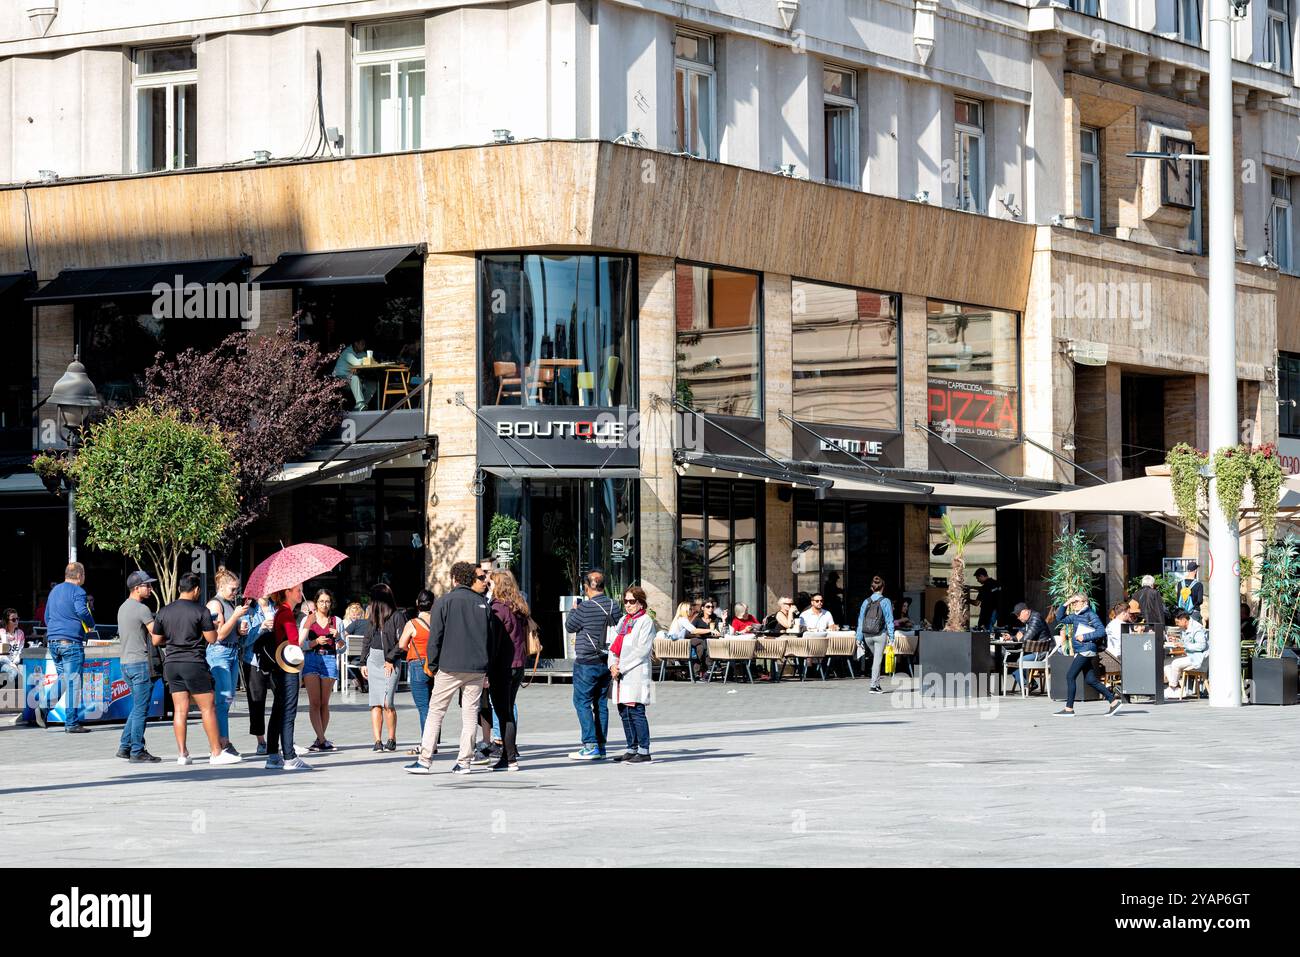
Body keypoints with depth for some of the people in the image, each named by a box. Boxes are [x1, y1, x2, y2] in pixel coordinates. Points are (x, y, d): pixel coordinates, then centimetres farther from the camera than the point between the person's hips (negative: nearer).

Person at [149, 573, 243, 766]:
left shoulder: (164, 612, 6)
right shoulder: (200, 611, -9)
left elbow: (155, 640, 10)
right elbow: (212, 638, -7)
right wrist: (215, 625, 12)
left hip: (172, 664, 5)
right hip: (194, 663, -5)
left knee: (180, 710, 7)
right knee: (208, 708, 1)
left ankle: (182, 753, 5)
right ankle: (216, 752, 2)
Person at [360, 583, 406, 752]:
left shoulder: (397, 616, -5)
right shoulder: (374, 617, 15)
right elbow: (368, 639, 21)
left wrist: (391, 659, -11)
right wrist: (363, 662, 15)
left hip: (390, 663, -6)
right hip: (373, 660, 6)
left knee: (387, 703, -11)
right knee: (375, 703, 1)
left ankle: (392, 739, 2)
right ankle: (377, 741, 1)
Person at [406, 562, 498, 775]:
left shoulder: (444, 602, -3)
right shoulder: (482, 603, 7)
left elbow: (435, 636, -5)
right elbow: (493, 637, 10)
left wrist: (433, 664, 3)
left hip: (449, 667, -3)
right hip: (477, 668, 3)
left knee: (435, 712, 2)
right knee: (470, 713, 7)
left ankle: (425, 760, -3)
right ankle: (464, 762, 4)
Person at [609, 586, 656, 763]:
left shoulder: (646, 621, -4)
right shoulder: (623, 620, 18)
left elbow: (642, 650, -12)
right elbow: (614, 645, 16)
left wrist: (621, 667, -13)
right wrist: (613, 665, -3)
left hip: (637, 673, -8)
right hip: (619, 674, 8)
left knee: (636, 712, -11)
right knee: (624, 712, 8)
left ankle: (644, 751, -9)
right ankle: (632, 749, 15)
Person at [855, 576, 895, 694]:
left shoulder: (866, 602, 3)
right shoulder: (885, 602, -6)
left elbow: (861, 621, 5)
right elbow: (889, 621, -7)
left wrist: (859, 638, 8)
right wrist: (891, 637, -4)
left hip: (867, 636, 4)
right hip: (880, 635, -4)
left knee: (875, 658, 19)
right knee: (878, 660, 1)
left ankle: (877, 685, 21)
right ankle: (873, 686, -3)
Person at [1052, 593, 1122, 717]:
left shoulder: (1090, 615, -9)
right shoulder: (1075, 616, 15)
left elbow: (1101, 631, -15)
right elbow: (1060, 619, 19)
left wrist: (1085, 637, -16)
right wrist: (1065, 605, 8)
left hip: (1086, 650, -9)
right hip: (1080, 650, 9)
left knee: (1070, 676, -9)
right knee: (1090, 680, 9)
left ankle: (1069, 709, -6)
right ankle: (1114, 701, 13)